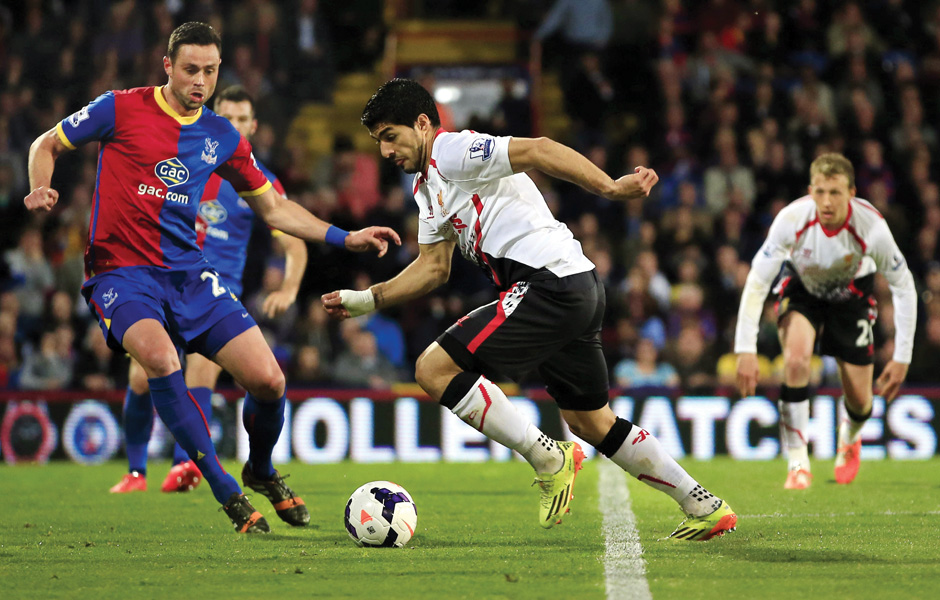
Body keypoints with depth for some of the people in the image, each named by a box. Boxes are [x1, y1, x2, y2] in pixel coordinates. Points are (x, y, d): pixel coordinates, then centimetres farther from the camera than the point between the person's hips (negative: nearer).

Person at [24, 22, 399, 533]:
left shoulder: (223, 138, 9)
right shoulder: (121, 110, -3)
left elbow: (273, 208, 18)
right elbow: (47, 144, 8)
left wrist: (345, 238, 9)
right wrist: (40, 189, -13)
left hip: (189, 274, 4)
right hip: (122, 274, -4)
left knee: (267, 380, -9)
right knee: (159, 356, -35)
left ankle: (261, 472, 25)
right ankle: (227, 493, -23)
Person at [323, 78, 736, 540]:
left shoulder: (452, 151, -7)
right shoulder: (427, 188, 23)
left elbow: (539, 151, -17)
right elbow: (432, 267, 27)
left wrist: (610, 188, -24)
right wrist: (364, 300, 19)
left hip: (550, 285, -11)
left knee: (435, 368, -12)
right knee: (591, 423, 18)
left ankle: (547, 458, -7)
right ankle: (705, 509, 23)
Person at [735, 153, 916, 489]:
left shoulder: (871, 227, -33)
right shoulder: (792, 219, -34)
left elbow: (903, 287, -18)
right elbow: (756, 283, -26)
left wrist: (902, 358, -16)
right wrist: (746, 350, -30)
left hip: (851, 291, 1)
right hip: (800, 284, -1)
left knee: (859, 401, 0)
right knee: (796, 357, -31)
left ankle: (849, 438, 40)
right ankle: (797, 463, -21)